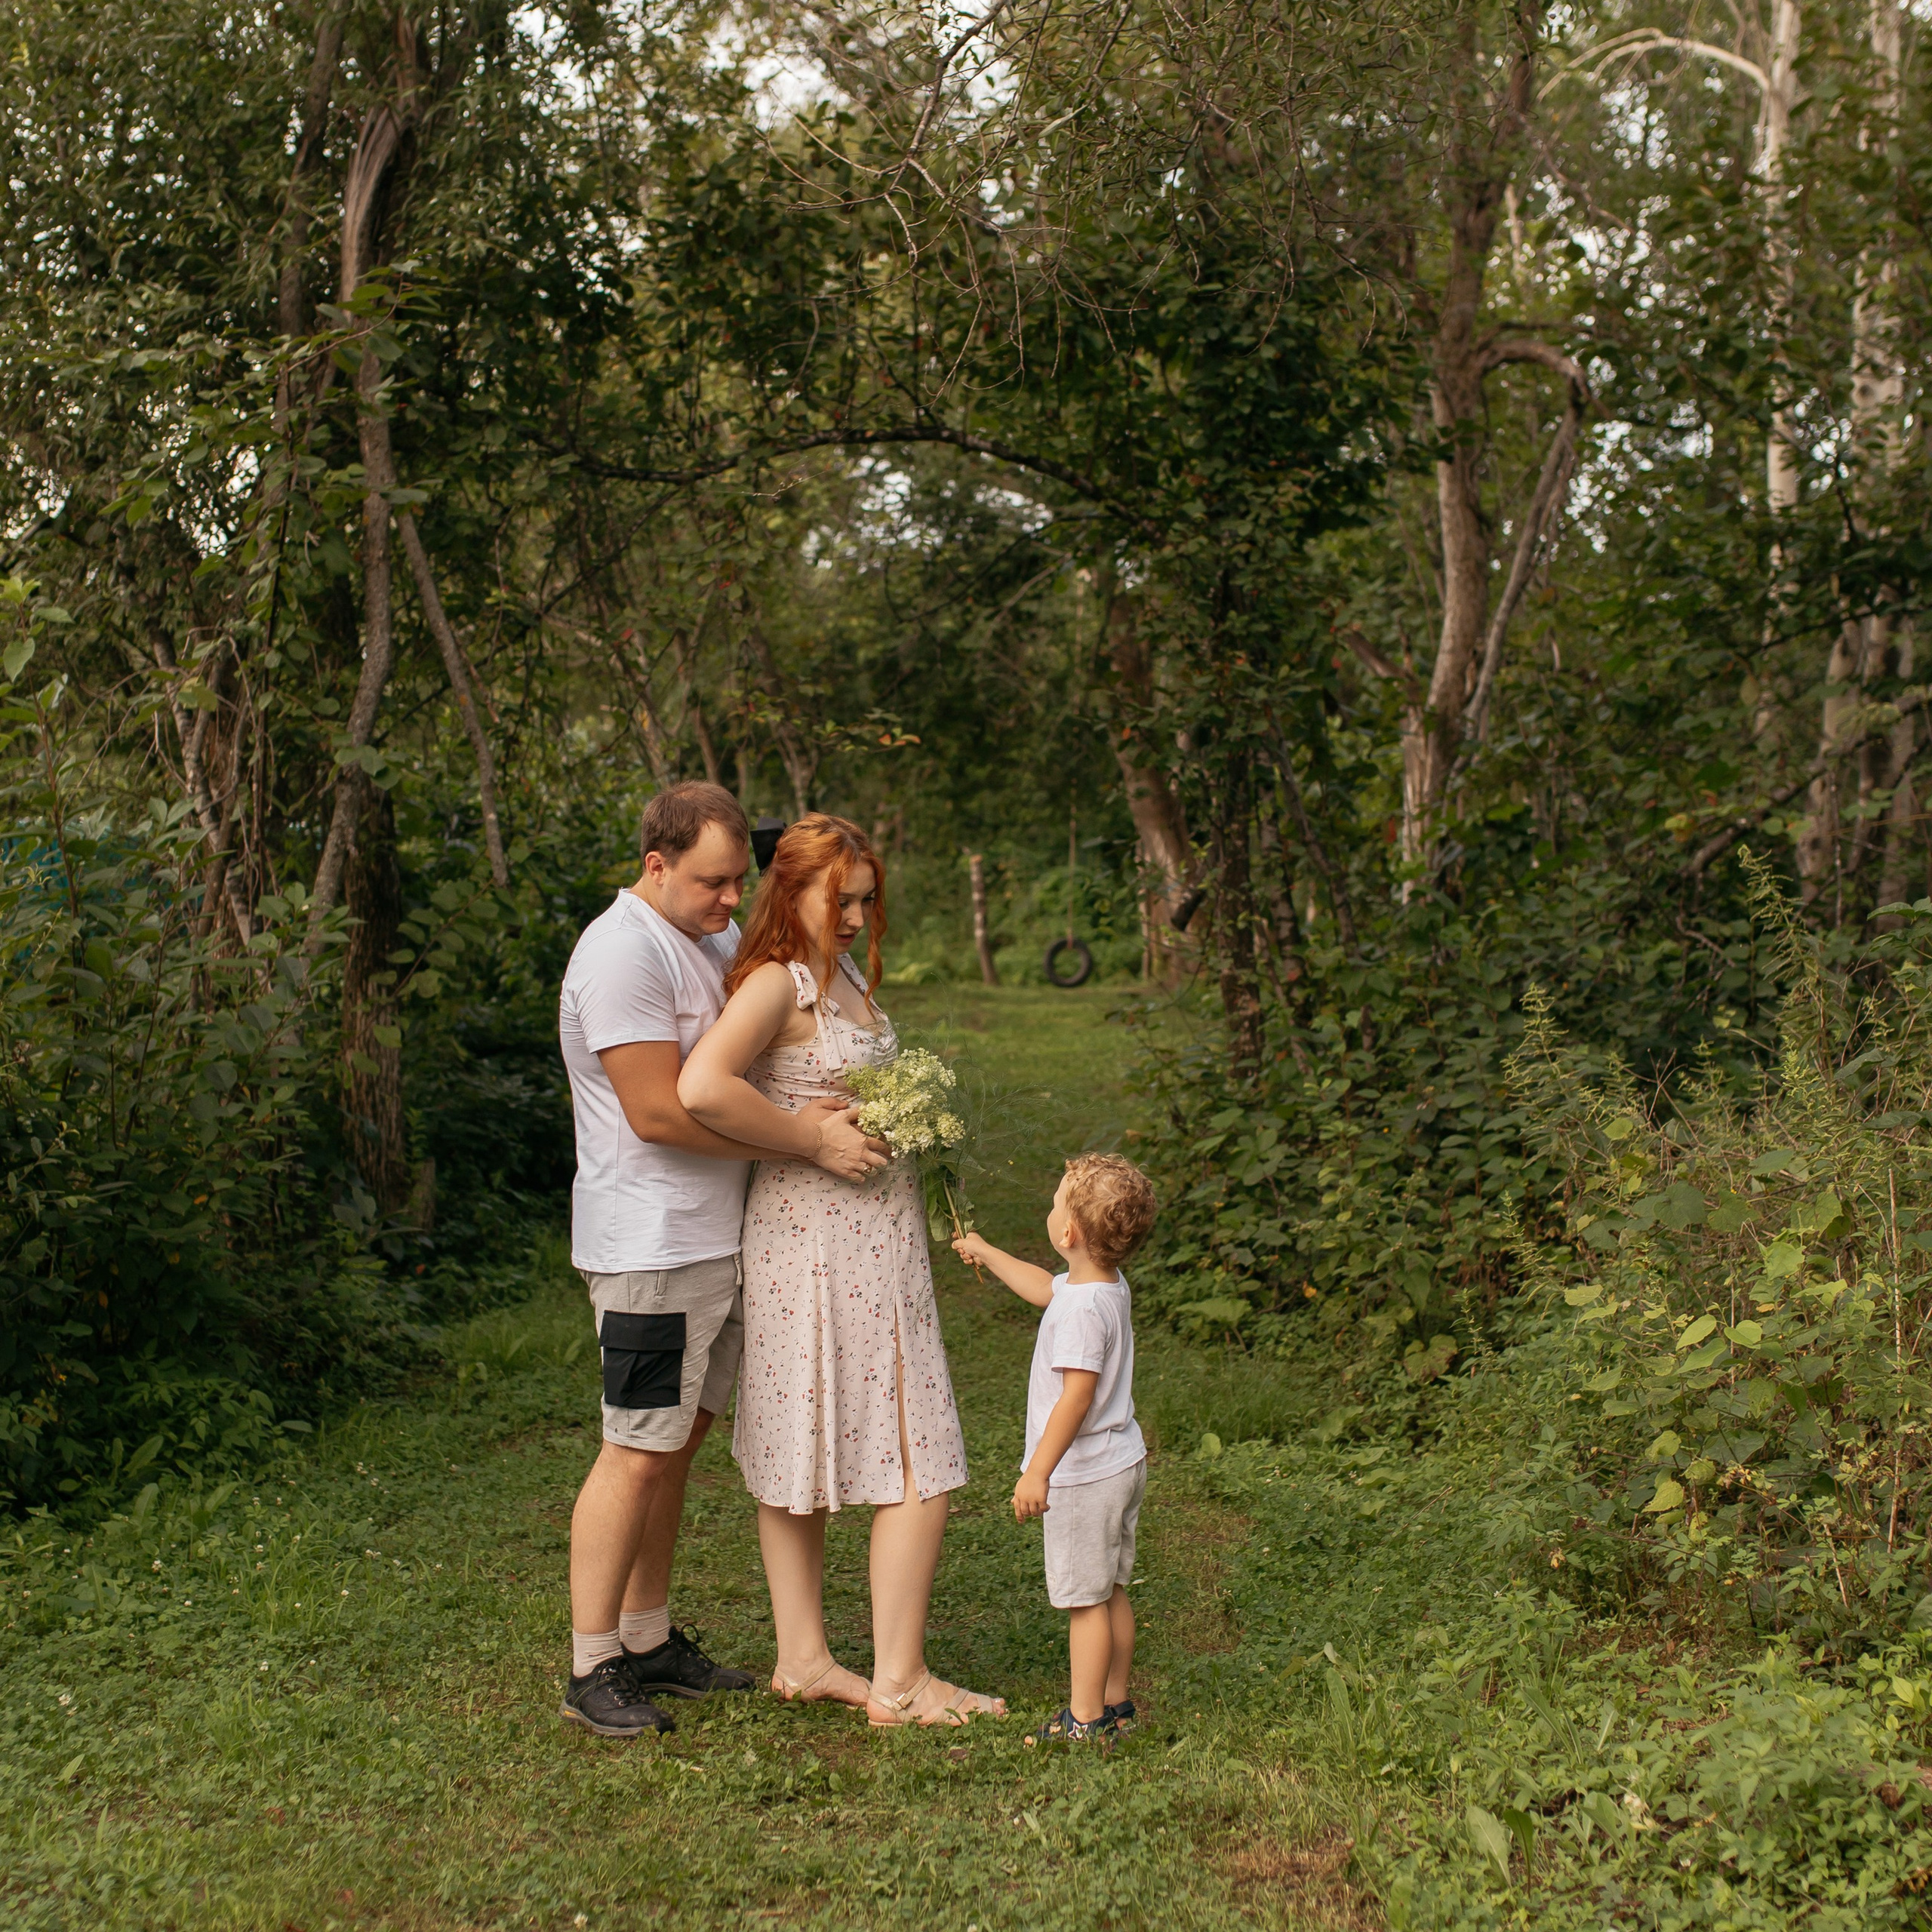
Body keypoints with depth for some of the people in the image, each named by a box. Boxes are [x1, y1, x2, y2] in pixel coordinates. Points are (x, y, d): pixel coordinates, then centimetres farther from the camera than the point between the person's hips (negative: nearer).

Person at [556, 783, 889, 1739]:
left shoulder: (719, 936, 13)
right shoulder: (624, 953, -16)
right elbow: (658, 1112, -22)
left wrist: (817, 1110, 1)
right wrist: (806, 1139, -19)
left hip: (717, 1237, 9)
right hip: (651, 1247, -9)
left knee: (679, 1439, 14)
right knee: (638, 1451, -5)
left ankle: (651, 1642, 25)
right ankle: (592, 1671, 5)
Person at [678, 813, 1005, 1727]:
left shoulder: (848, 977, 13)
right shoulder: (776, 983, -15)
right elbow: (702, 1088, -31)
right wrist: (818, 1145, -21)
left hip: (874, 1235, 9)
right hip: (818, 1236, -9)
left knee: (801, 1451, 14)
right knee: (920, 1464, -4)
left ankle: (803, 1660, 22)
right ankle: (897, 1681, 4)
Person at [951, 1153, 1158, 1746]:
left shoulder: (1082, 1308, -25)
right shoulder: (1108, 1286, 5)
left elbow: (1078, 1396, -27)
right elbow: (1042, 1287, 26)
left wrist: (1037, 1473, -23)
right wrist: (986, 1252, 37)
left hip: (1085, 1475, -10)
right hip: (1121, 1464, 10)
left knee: (1084, 1599, 0)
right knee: (1109, 1592, 17)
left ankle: (1085, 1720, 8)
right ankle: (1115, 1704, 27)